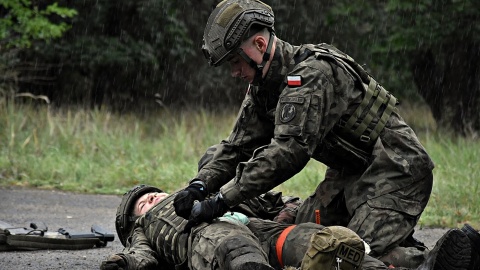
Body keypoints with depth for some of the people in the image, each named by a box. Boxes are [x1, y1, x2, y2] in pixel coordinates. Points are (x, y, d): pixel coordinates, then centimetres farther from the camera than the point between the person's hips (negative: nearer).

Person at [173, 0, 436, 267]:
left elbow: (288, 152, -35)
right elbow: (237, 146, 6)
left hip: (397, 170, -10)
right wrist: (200, 185, -14)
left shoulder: (311, 74, -27)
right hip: (353, 170, 10)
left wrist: (223, 200, -36)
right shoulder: (263, 88, 4)